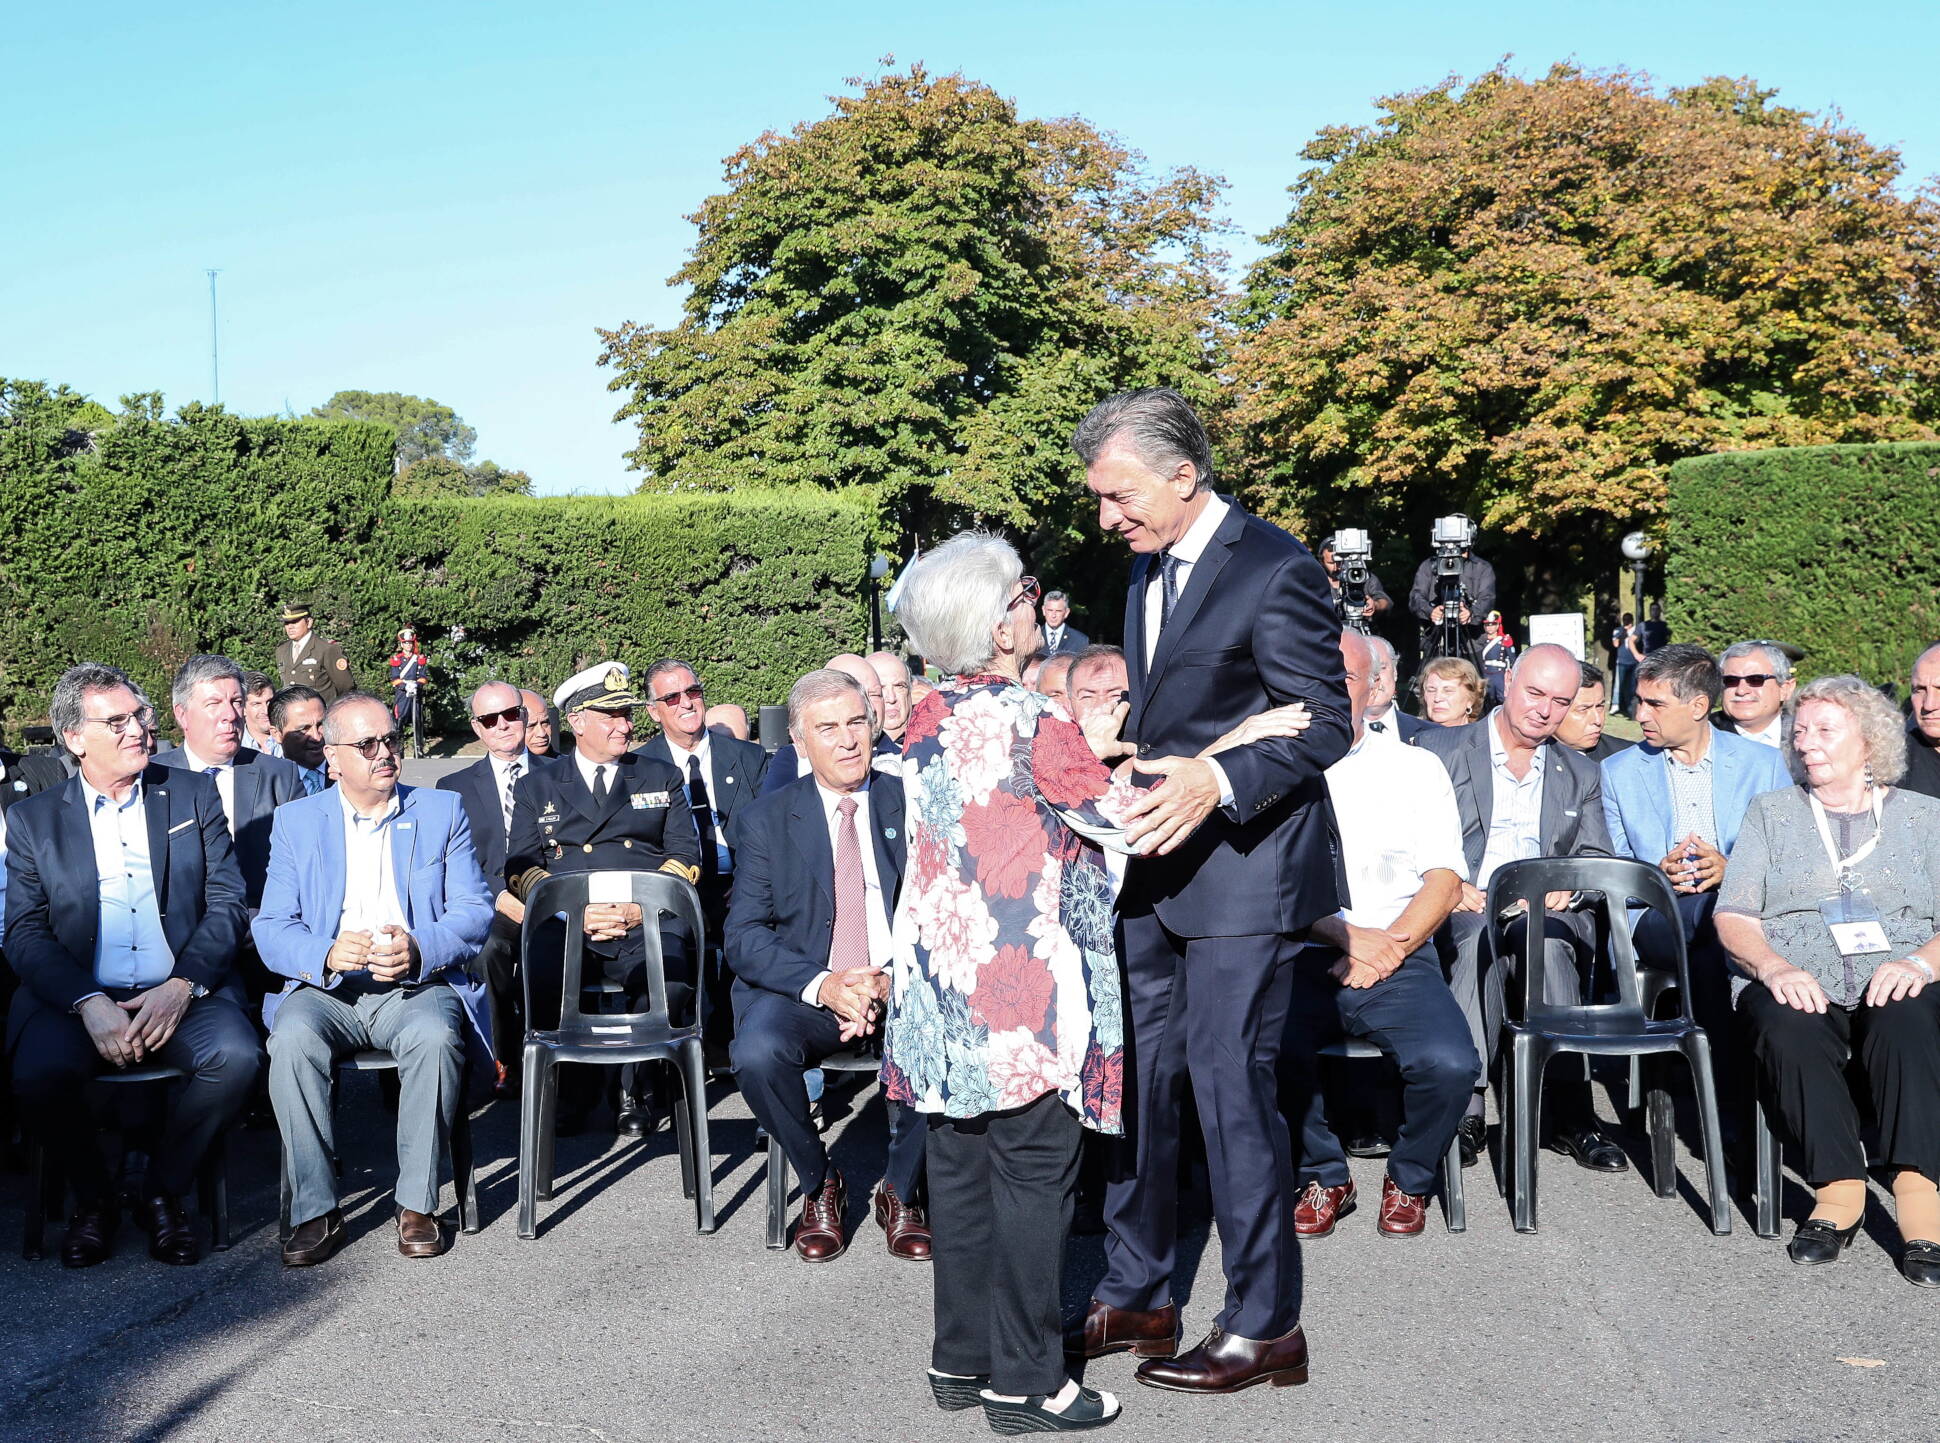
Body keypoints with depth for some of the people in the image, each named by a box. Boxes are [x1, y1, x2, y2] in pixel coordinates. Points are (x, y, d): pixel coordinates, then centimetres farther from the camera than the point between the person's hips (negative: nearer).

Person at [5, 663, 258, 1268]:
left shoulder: (193, 795, 11)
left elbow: (228, 902, 4)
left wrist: (181, 986, -12)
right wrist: (88, 1003, -16)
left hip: (182, 993, 0)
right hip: (74, 994, 0)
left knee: (236, 1057, -29)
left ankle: (164, 1192, -3)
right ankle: (93, 1200, 0)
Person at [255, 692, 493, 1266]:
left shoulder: (442, 810, 12)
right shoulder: (296, 821, 12)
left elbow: (474, 912, 3)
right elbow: (271, 927, 3)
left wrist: (419, 948, -19)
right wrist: (327, 954, -20)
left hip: (419, 987, -1)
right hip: (327, 990, 1)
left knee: (436, 1037, -34)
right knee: (293, 1040, -32)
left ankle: (417, 1203, -19)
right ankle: (317, 1212, -21)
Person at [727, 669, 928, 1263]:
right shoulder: (767, 819, 5)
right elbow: (744, 936, -2)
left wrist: (893, 980, -19)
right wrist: (822, 984, -19)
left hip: (902, 987, 0)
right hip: (802, 990, 0)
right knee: (757, 1053, -31)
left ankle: (901, 1191, -2)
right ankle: (820, 1187, -1)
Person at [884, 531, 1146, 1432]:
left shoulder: (928, 721, 7)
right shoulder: (1032, 724, -15)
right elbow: (1130, 821, -8)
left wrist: (1087, 753, 16)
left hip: (944, 979, 7)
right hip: (1025, 996, -7)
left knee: (959, 1169, 14)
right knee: (1032, 1177, 2)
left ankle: (960, 1359, 25)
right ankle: (1023, 1382, 10)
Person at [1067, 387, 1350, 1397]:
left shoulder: (1274, 573, -14)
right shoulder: (1149, 569, 13)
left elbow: (1327, 726, -16)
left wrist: (1218, 781, -29)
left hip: (1241, 870, -8)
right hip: (1153, 868, 9)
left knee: (1230, 1089, -4)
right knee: (1136, 1079, 12)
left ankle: (1264, 1327, 11)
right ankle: (1134, 1298, 26)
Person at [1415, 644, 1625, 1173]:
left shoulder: (1581, 776, 24)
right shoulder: (1438, 749, 12)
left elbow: (1598, 861, 17)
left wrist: (1566, 884, -7)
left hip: (1543, 911, 2)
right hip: (1462, 910, -2)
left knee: (1547, 940, -34)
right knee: (1481, 939, -38)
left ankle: (1568, 1113, -33)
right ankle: (1464, 1108, -36)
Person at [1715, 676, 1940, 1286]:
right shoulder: (1773, 812, 20)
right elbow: (1733, 916, 10)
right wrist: (1774, 967, -11)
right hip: (1795, 983, 1)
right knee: (1786, 1028, -35)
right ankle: (1840, 1189, -32)